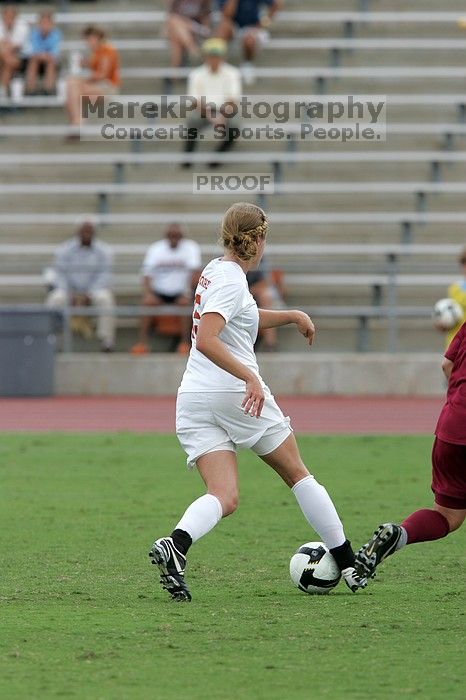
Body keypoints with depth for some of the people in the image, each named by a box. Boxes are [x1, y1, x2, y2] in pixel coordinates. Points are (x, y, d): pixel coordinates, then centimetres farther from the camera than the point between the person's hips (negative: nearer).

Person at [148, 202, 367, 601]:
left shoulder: (218, 270, 14)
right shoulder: (231, 279, -12)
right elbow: (205, 340, -26)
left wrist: (291, 316, 27)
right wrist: (250, 377, -32)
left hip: (194, 401, 7)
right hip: (235, 393, -7)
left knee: (224, 497, -4)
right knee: (298, 475, 11)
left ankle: (175, 544, -34)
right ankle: (347, 564, 18)